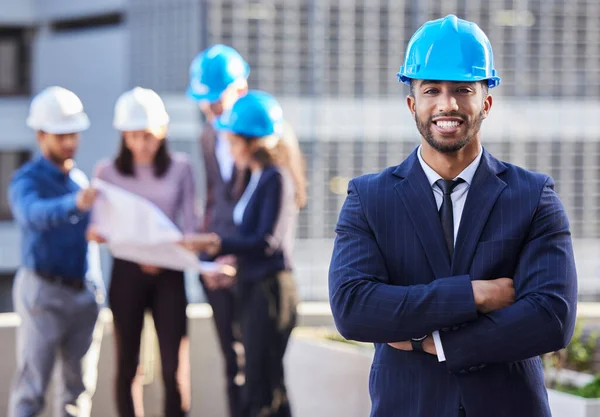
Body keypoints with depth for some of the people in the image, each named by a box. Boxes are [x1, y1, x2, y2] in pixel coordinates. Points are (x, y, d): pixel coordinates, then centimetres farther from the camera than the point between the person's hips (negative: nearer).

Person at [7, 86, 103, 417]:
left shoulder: (80, 180, 15)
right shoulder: (26, 179, -6)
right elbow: (33, 214, -28)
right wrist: (74, 203, -47)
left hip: (84, 293, 6)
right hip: (44, 292, -6)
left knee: (78, 389, 8)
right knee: (31, 389, -7)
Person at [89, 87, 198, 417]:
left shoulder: (180, 168, 3)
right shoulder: (107, 171, 2)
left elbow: (191, 223, 1)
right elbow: (100, 225, 3)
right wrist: (95, 233, -21)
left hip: (168, 274, 0)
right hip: (126, 272, 0)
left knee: (173, 366, -6)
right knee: (127, 365, 4)